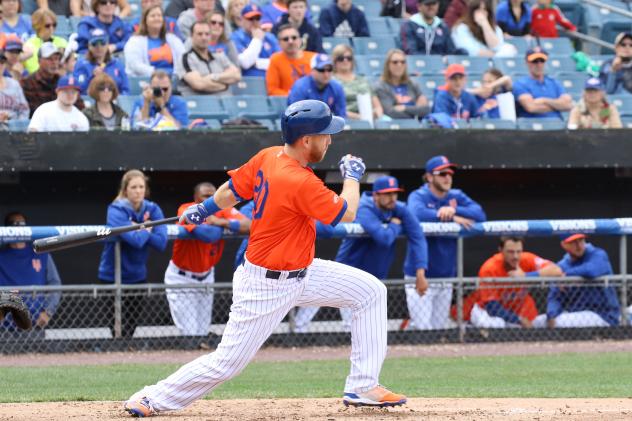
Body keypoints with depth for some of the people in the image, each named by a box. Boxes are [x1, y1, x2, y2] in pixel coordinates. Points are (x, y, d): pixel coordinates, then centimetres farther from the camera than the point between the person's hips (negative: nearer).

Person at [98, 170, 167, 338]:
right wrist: (146, 231, -10)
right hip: (114, 276, -5)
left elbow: (161, 242, -12)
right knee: (121, 330, -6)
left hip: (137, 276, 5)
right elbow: (136, 240, -29)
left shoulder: (152, 210, -1)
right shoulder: (116, 211, -16)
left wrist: (138, 230, -21)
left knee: (132, 325, 13)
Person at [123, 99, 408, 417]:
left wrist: (205, 209, 28)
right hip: (267, 286, -10)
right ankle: (153, 399, 14)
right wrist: (352, 176, 0)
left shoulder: (267, 157, -4)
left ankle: (362, 387, 8)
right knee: (227, 362, -4)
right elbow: (347, 213, -17)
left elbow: (231, 191, 10)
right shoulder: (301, 182, -29)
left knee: (370, 291, 5)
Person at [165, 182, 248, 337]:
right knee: (190, 334, -10)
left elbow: (248, 226, -26)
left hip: (206, 276, 5)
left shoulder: (224, 211, -11)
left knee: (203, 332, 12)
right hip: (181, 278, -5)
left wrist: (221, 222, -34)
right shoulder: (186, 211, -23)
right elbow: (208, 234, -40)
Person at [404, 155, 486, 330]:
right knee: (423, 329, -12)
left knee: (440, 328, 10)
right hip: (420, 276, -5)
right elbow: (416, 214, -29)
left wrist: (454, 210, -24)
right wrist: (451, 218, -25)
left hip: (446, 276, 5)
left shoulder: (456, 197, 7)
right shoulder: (418, 196, -7)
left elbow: (479, 214, -7)